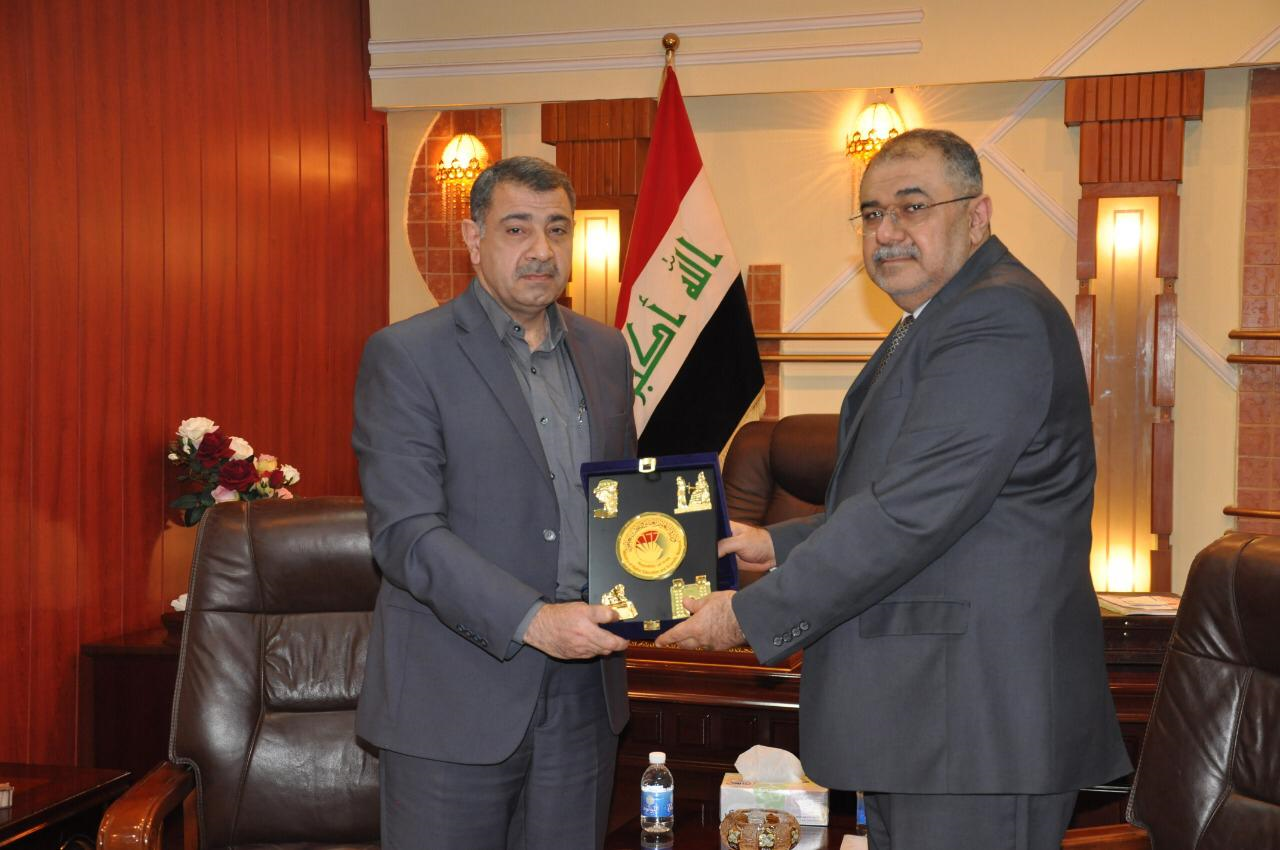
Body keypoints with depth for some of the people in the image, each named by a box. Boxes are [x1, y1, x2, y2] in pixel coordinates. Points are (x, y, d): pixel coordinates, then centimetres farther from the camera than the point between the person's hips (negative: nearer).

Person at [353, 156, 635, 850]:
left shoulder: (605, 350, 11)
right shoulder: (405, 355, -7)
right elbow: (405, 533, -15)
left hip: (582, 693, 5)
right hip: (455, 703, -5)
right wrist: (531, 620, -24)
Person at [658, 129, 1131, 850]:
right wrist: (783, 546, 11)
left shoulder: (999, 318, -18)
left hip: (975, 722, -10)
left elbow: (913, 512, -24)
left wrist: (751, 614, -18)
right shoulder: (934, 324, 17)